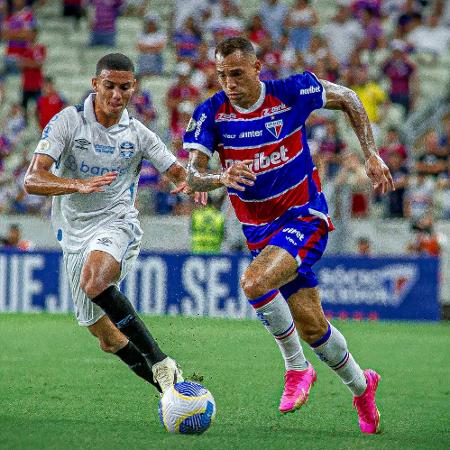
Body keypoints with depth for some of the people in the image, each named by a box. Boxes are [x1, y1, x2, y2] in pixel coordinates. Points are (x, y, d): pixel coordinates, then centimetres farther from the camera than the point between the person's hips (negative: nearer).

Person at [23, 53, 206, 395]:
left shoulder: (137, 133, 2)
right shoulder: (68, 121, -5)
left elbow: (179, 173, 8)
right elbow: (33, 180, -15)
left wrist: (189, 184, -18)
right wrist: (80, 185, -33)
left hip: (117, 224, -2)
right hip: (75, 234, 2)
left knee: (94, 281, -36)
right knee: (108, 338, 3)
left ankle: (161, 364, -33)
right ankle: (168, 384, 22)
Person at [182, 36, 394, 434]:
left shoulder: (291, 93, -13)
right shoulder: (211, 114, -9)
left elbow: (347, 99, 4)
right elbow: (192, 174, -17)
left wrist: (371, 155, -1)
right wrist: (222, 178, -39)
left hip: (304, 215, -4)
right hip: (260, 229, 4)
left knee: (254, 283, -29)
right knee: (311, 327, 6)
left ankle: (297, 369, -9)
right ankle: (360, 386, 31)